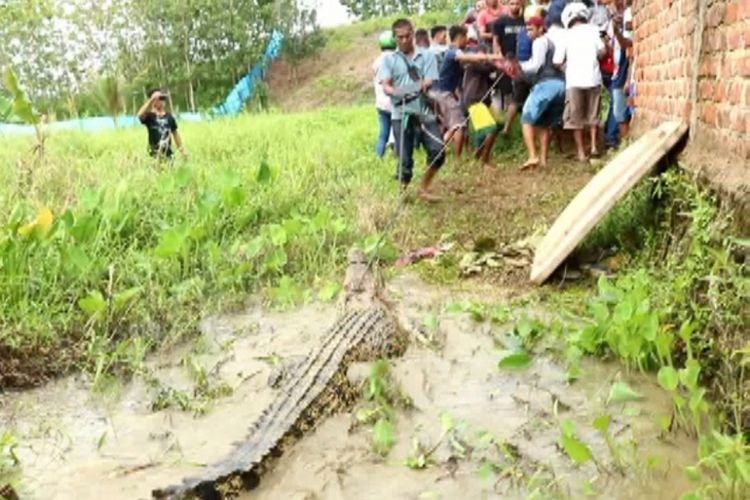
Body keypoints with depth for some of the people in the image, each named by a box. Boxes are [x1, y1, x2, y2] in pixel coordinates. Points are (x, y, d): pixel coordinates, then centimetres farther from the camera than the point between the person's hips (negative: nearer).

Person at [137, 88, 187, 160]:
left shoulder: (169, 116, 9)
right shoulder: (149, 116, -3)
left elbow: (175, 133, 16)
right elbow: (140, 115, -27)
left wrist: (182, 150, 15)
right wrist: (151, 100, -30)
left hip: (168, 154, 4)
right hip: (155, 154, -4)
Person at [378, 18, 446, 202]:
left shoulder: (426, 56, 8)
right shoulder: (389, 59, 7)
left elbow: (429, 82, -2)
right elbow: (386, 86, -4)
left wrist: (422, 86, -27)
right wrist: (398, 92, -27)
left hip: (424, 112, 1)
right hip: (401, 114, -1)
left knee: (438, 151, -10)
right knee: (405, 160, -2)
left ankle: (424, 188, 12)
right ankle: (403, 191, 20)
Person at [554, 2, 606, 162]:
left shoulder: (566, 35, 3)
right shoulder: (592, 29, 7)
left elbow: (558, 62, -1)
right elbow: (602, 51, 0)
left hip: (574, 80, -2)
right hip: (593, 78, 2)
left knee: (576, 118, 5)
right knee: (593, 115, 16)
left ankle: (581, 152, 4)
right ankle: (594, 146, 8)